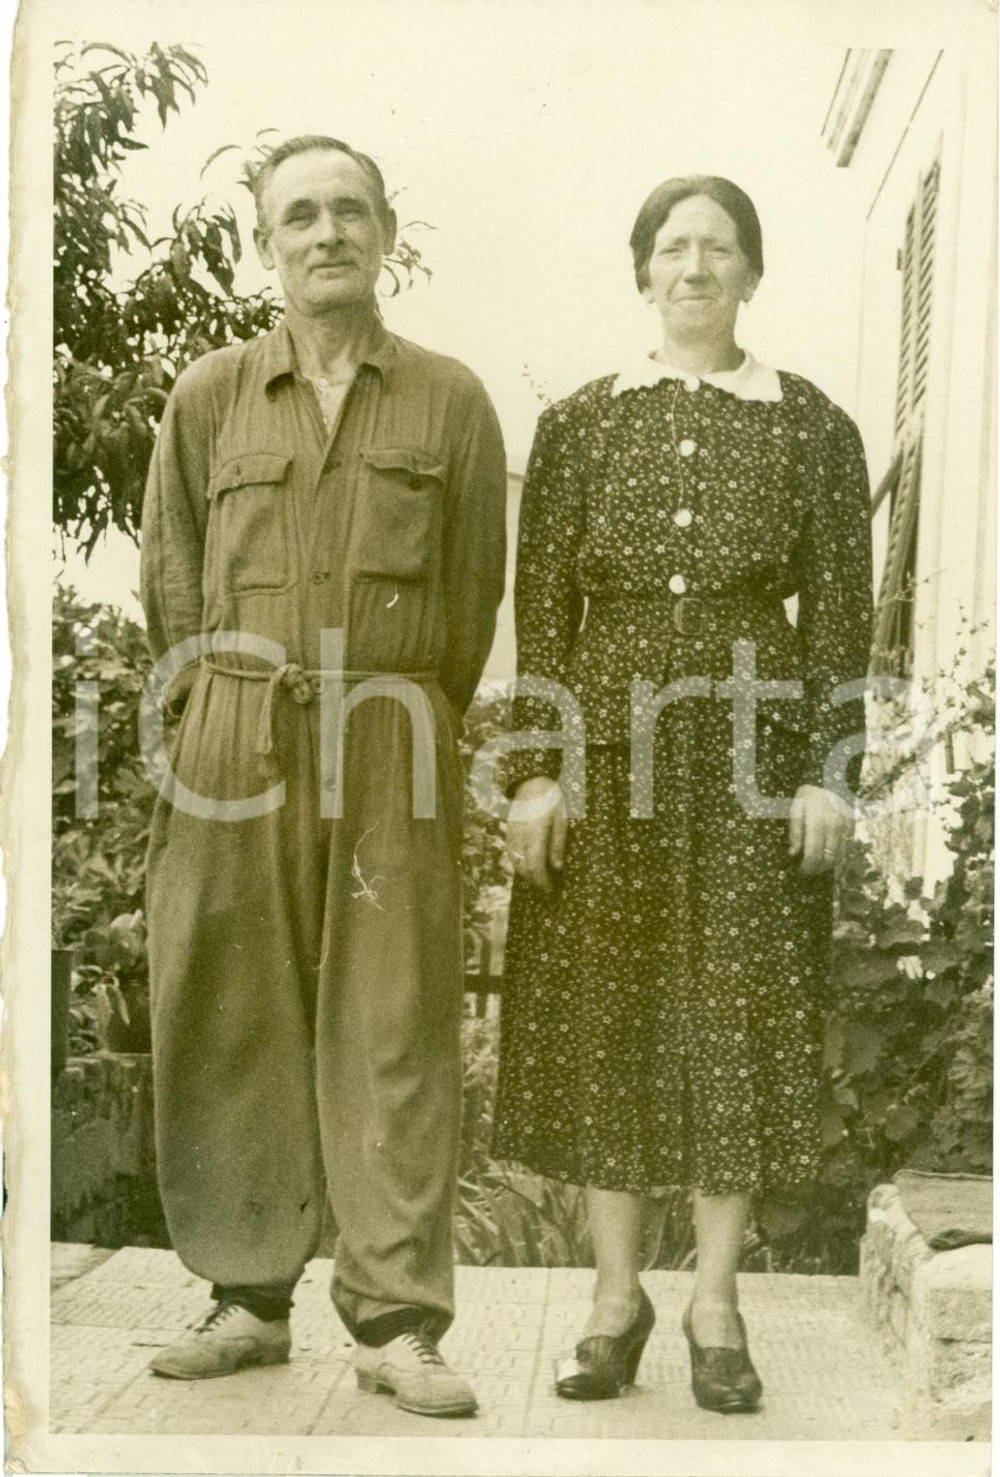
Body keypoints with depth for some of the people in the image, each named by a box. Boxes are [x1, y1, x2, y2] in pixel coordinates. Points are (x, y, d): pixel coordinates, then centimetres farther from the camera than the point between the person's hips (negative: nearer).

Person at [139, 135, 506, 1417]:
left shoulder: (450, 401, 6)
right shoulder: (209, 396, 8)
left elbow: (474, 592, 8)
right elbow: (169, 585, 11)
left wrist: (407, 728, 7)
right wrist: (237, 718, 8)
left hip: (395, 745, -1)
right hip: (235, 743, 2)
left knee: (393, 1027, -1)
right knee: (234, 1022, 5)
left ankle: (397, 1322, 6)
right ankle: (250, 1298, 18)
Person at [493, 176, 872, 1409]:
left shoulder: (812, 428, 4)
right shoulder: (578, 423, 6)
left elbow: (840, 612, 2)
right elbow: (541, 607, 2)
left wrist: (831, 770, -6)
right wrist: (536, 768, -5)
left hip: (752, 753, 0)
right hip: (610, 749, 1)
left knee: (739, 1015, 2)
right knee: (602, 1011, 4)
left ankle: (715, 1302, 16)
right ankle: (616, 1295, 18)